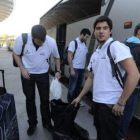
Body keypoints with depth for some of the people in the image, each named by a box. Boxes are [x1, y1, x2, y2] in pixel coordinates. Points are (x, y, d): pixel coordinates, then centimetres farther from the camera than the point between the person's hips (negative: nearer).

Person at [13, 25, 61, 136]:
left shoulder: (51, 42, -23)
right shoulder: (21, 39, -25)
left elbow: (57, 57, -2)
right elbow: (16, 54, -6)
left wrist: (58, 71, -10)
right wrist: (22, 69, -15)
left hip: (43, 74, 0)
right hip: (27, 73, 0)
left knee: (45, 99, 8)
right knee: (30, 99, 10)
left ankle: (46, 122, 30)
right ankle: (32, 124, 30)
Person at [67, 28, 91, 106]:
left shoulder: (85, 44, 11)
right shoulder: (73, 43, -8)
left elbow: (85, 56, 14)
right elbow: (69, 56, -12)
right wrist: (71, 69, -16)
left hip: (82, 69, 7)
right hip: (75, 68, -6)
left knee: (79, 87, 16)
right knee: (72, 87, 3)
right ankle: (70, 103, 18)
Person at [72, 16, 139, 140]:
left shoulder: (116, 46, -13)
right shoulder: (95, 54, 11)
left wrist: (121, 102, -18)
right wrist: (79, 97, 18)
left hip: (110, 104, -7)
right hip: (97, 102, 8)